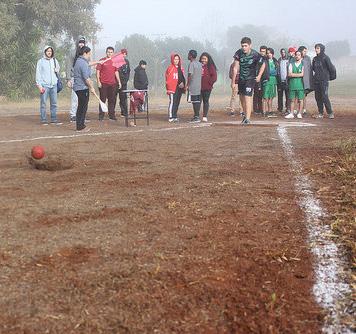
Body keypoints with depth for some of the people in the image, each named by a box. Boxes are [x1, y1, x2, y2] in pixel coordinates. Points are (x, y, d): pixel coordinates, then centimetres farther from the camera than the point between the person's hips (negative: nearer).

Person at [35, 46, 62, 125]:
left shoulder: (54, 60, 12)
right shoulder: (41, 61, 1)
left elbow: (58, 69, 26)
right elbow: (38, 74, -1)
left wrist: (57, 70, 2)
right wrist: (39, 85, -9)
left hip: (53, 85, 4)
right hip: (44, 85, -4)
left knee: (54, 103, 5)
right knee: (43, 103, -3)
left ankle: (54, 119, 12)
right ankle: (43, 120, 1)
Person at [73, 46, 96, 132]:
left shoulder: (79, 61, 15)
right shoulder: (83, 63, -17)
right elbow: (86, 78, -20)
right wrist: (91, 87, -11)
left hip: (78, 87, 10)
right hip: (83, 88, -10)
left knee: (81, 107, 15)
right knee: (83, 107, -5)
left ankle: (80, 125, 21)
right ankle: (80, 126, -2)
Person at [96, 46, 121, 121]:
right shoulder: (102, 61, -1)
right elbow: (98, 71, -2)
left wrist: (119, 81, 11)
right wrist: (98, 81, -10)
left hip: (113, 84, 4)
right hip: (103, 84, -4)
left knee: (112, 100, 8)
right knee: (102, 100, 0)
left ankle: (111, 115, 16)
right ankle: (101, 116, 5)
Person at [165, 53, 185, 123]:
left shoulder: (181, 68, 16)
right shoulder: (170, 68, -5)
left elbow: (182, 77, 21)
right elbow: (168, 80, -9)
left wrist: (183, 83, 3)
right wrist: (169, 89, -14)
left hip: (180, 88, 7)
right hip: (173, 88, -7)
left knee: (177, 103, 9)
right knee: (172, 102, -8)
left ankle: (174, 116, 15)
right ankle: (171, 117, -8)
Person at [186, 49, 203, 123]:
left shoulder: (191, 64, -12)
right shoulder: (199, 64, 14)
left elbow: (190, 75, -17)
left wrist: (187, 85, -11)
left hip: (193, 86, -8)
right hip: (199, 86, 8)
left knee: (195, 101, -7)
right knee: (198, 101, 10)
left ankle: (196, 117, -8)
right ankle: (197, 116, 14)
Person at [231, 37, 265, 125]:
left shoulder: (255, 55, -17)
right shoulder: (239, 53, -10)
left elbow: (263, 64, 2)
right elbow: (235, 68, -5)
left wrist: (259, 76, -4)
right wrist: (233, 81, -4)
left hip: (251, 79, -4)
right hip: (241, 78, 4)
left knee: (247, 98, -17)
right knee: (242, 98, 15)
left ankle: (247, 119, -18)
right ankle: (246, 115, 36)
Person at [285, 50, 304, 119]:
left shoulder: (303, 64, 5)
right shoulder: (291, 64, 11)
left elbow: (302, 74, -8)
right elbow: (289, 74, -1)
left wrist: (294, 74, -6)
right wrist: (298, 74, -8)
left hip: (300, 84, -2)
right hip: (292, 84, 2)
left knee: (300, 100, -1)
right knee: (292, 100, 4)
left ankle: (299, 114, 5)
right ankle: (291, 114, 7)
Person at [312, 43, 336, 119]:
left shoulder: (325, 58, -7)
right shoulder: (315, 59, 11)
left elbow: (331, 68, -5)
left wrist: (331, 77, 3)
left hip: (324, 80, -6)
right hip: (316, 80, 6)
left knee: (325, 97, -11)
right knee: (318, 97, 6)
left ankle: (330, 113, -5)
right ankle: (321, 113, 13)